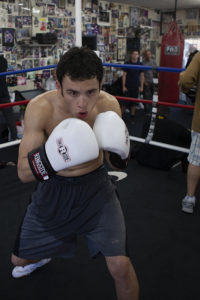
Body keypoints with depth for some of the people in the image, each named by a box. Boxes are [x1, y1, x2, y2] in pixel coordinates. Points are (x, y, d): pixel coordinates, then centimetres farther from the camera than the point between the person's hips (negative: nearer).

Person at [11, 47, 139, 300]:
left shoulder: (109, 105, -18)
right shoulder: (40, 108, -24)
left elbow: (116, 165, -6)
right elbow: (23, 173, -22)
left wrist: (119, 154, -30)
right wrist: (49, 158, -43)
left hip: (95, 186, 0)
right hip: (53, 189, 1)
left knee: (120, 267, -12)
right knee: (19, 259, 19)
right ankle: (40, 258, 58)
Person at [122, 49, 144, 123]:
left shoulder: (140, 64, 3)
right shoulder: (127, 63, -4)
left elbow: (142, 75, 7)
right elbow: (124, 75, -3)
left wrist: (141, 86, 3)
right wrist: (123, 86, -6)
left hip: (136, 87, 2)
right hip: (128, 87, -2)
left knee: (134, 103, 8)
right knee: (126, 102, -2)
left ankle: (132, 117, 19)